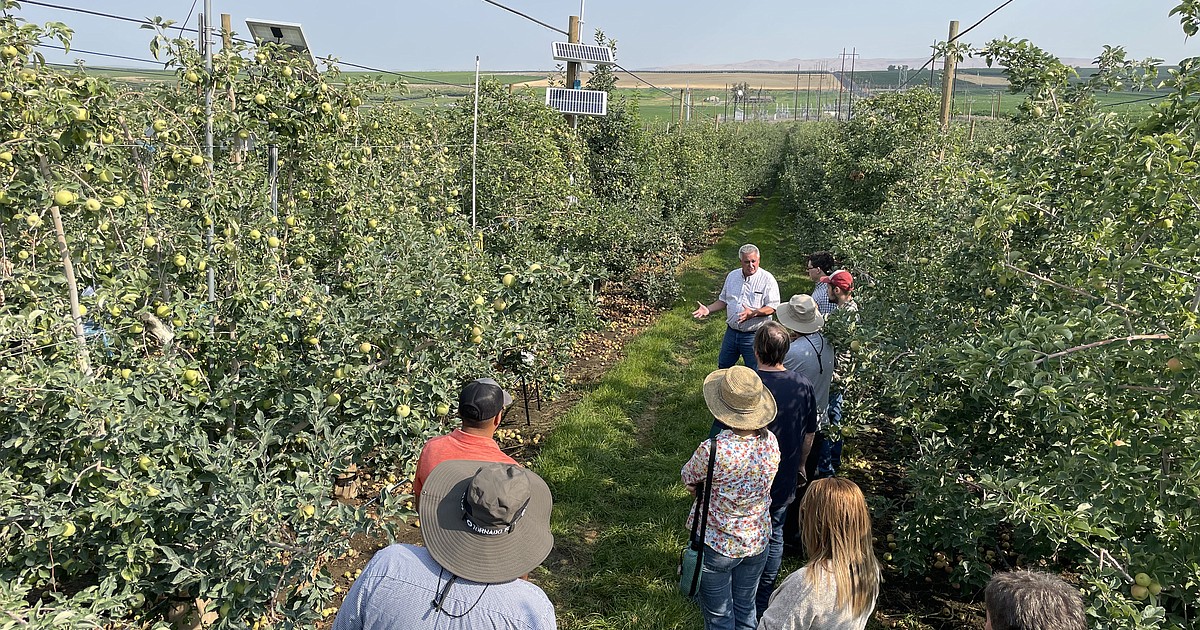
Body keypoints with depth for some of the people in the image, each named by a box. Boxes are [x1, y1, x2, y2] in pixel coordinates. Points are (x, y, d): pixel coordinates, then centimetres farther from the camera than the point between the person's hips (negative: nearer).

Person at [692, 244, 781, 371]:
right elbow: (723, 300, 17)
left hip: (754, 335, -5)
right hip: (732, 331, 6)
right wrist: (708, 309, 1)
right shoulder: (732, 276, 7)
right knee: (723, 367, 19)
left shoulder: (767, 279, -11)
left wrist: (753, 313, -31)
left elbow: (772, 307, -16)